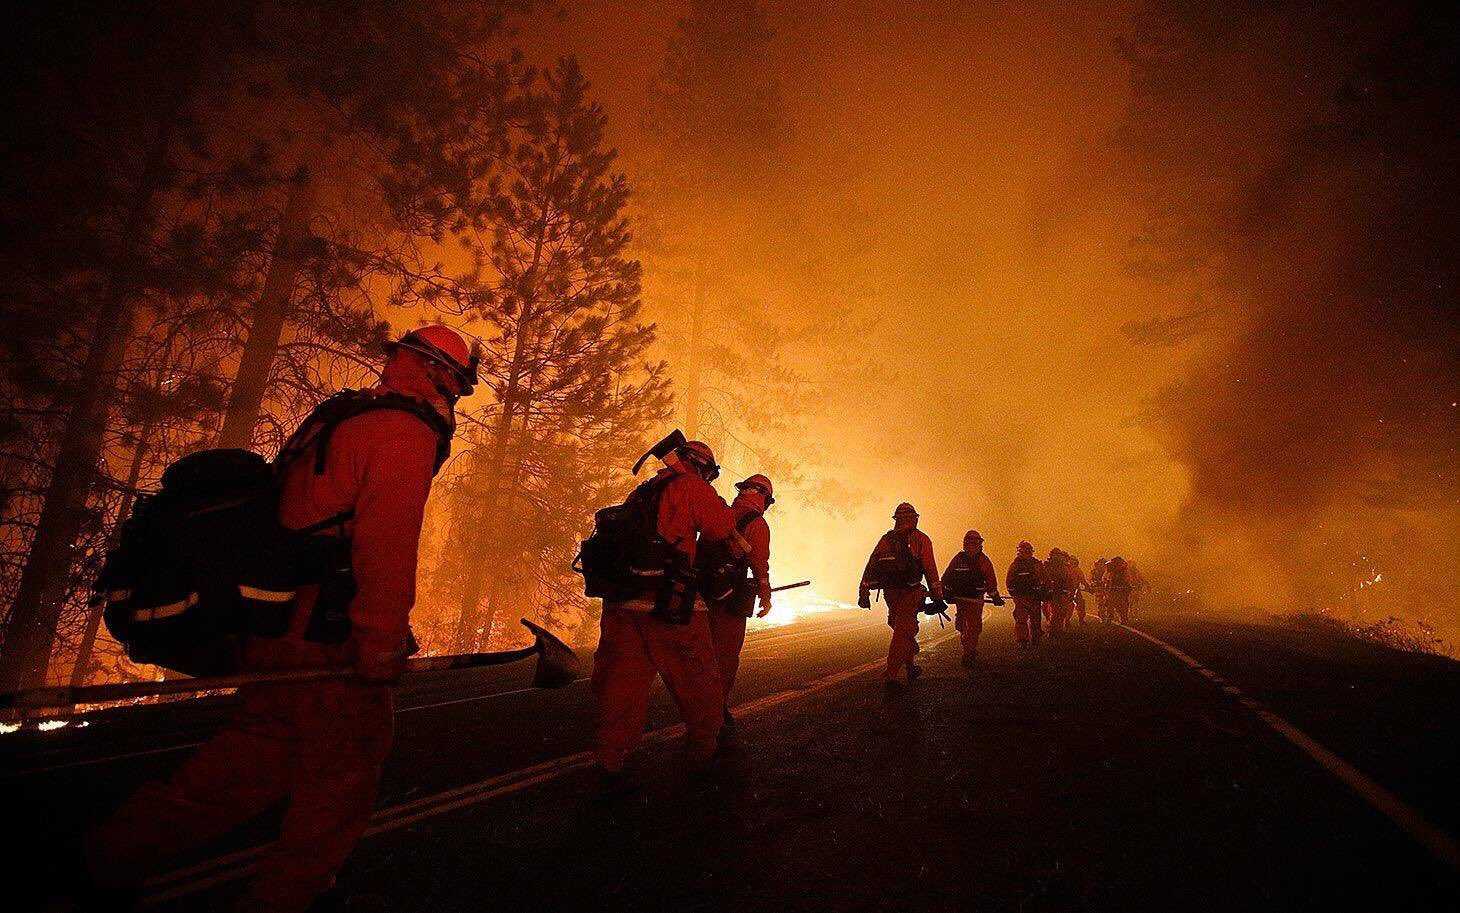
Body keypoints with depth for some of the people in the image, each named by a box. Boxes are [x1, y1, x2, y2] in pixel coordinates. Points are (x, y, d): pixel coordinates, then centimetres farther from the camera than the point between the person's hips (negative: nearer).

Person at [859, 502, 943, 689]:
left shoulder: (886, 538, 7)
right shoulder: (920, 539, -5)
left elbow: (871, 566, 4)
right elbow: (930, 570, -8)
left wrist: (864, 592, 7)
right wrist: (937, 597, -5)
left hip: (890, 592, 5)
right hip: (909, 594, -5)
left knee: (903, 631, 21)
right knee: (902, 634, -3)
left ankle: (910, 667, 32)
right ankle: (890, 676, -7)